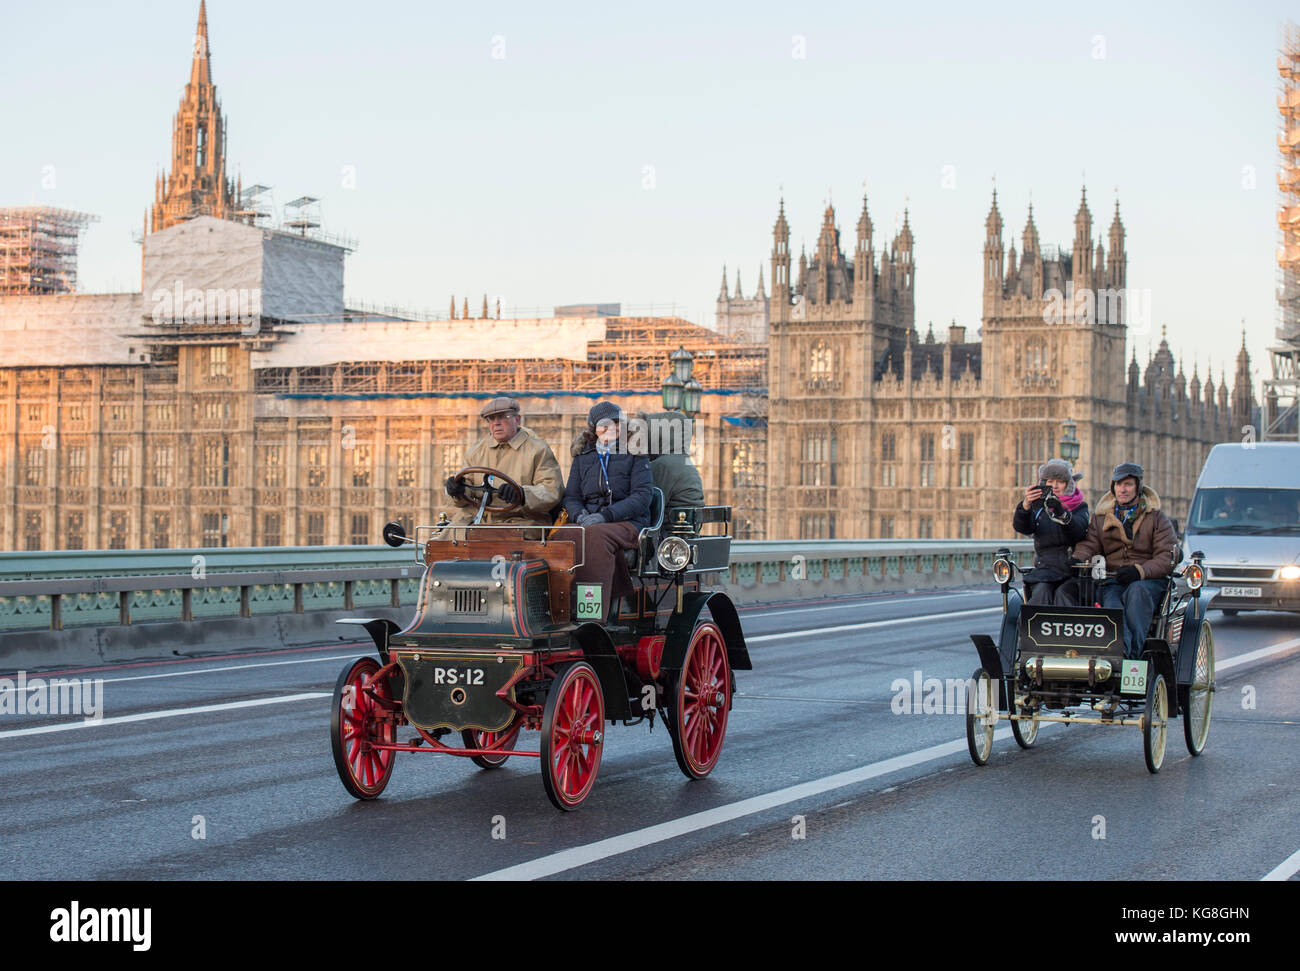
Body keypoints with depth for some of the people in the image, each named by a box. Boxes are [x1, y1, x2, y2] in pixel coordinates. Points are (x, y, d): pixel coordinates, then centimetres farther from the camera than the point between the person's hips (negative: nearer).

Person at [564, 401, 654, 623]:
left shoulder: (635, 454, 8)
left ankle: (592, 615, -45)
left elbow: (643, 496, -4)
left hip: (629, 524, -3)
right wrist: (581, 516, -7)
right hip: (590, 523, 4)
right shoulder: (583, 457, 20)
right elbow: (570, 497, 17)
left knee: (595, 535, -38)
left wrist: (606, 516, -17)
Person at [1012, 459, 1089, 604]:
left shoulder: (1080, 507, 10)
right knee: (1041, 592, -27)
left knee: (1063, 595, -28)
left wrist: (1062, 514, -33)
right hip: (1045, 567, 1)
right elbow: (1021, 527, -6)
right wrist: (1025, 505, -28)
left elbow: (1078, 531, -12)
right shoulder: (1038, 505, 14)